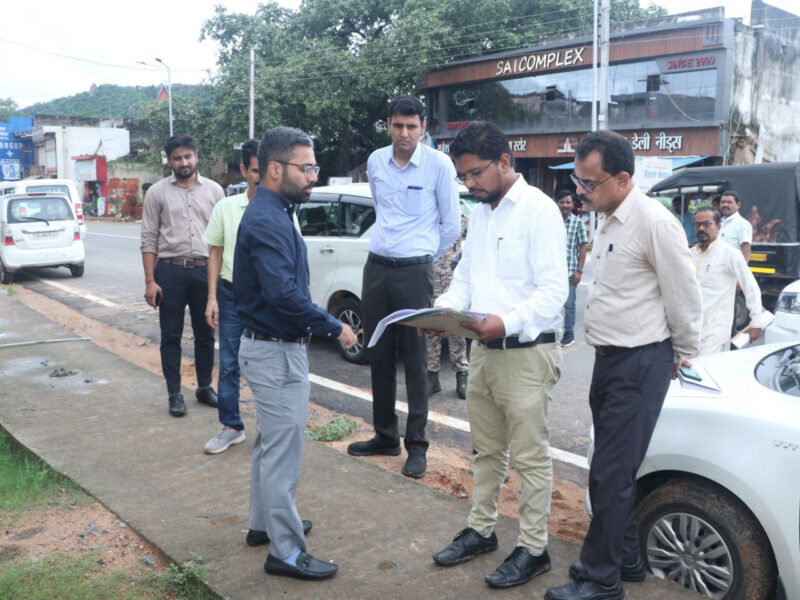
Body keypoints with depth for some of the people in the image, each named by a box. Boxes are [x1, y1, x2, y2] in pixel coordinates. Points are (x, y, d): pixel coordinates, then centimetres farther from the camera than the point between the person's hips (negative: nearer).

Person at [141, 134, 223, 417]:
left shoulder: (214, 190, 6)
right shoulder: (157, 192, 2)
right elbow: (149, 239, 0)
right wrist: (150, 281, -7)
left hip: (204, 270, 2)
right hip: (170, 271, -1)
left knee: (205, 334, 11)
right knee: (171, 337, 4)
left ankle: (205, 387, 26)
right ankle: (175, 394, 15)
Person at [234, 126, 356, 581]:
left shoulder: (274, 214, 11)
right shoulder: (266, 221, -21)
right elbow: (284, 294, -30)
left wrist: (321, 325, 13)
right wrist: (335, 328, -20)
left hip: (273, 346, 11)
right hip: (277, 352, -11)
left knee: (271, 443, 22)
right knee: (284, 450, -1)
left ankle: (265, 523, 38)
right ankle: (286, 552, 10)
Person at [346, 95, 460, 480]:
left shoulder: (439, 165, -7)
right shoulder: (375, 162, 7)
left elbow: (451, 225, 1)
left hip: (414, 272, -5)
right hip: (376, 267, 5)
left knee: (415, 360, -2)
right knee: (379, 356, 11)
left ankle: (416, 446, 8)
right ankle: (385, 436, 24)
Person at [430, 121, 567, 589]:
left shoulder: (539, 210, -12)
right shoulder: (479, 215, 13)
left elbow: (554, 289, -18)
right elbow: (464, 278, 16)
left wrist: (508, 322, -31)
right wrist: (442, 310, -4)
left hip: (527, 352, -7)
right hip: (485, 351, 8)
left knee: (531, 457, 3)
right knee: (487, 451, 18)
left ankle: (534, 548, 16)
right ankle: (482, 530, 32)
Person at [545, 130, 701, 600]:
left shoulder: (653, 223, -17)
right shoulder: (608, 220, 10)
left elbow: (684, 296, -13)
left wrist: (683, 354, -2)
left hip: (641, 363, -9)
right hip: (609, 358, 9)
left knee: (612, 474, -4)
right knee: (614, 469, 17)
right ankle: (627, 559, 32)